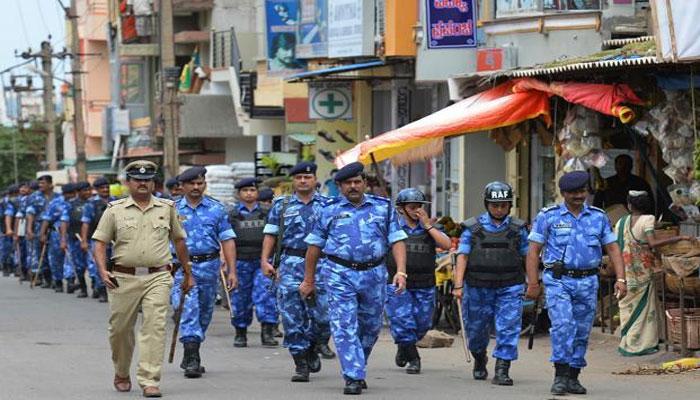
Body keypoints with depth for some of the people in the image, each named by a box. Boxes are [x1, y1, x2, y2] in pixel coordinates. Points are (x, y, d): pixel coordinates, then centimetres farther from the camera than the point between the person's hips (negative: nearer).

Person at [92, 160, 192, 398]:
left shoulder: (167, 208, 10)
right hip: (123, 278, 0)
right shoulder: (115, 210, 6)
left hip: (157, 278, 0)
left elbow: (179, 240, 20)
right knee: (120, 329, 8)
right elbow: (100, 242, 4)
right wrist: (102, 271, -12)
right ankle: (121, 375, 31)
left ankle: (150, 381, -13)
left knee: (155, 327, -12)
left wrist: (188, 273, 22)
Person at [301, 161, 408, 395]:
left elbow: (397, 241, 3)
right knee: (345, 327, -10)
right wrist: (309, 280, 11)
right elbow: (314, 246, 10)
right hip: (340, 275, -2)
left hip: (374, 274, 2)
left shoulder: (383, 207, 8)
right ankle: (353, 377, -11)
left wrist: (401, 271, -10)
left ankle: (357, 370, 30)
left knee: (370, 327, 11)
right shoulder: (329, 210, 6)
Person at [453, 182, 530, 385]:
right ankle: (479, 361, 39)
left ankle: (501, 372, -11)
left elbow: (526, 257, 9)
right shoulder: (473, 228, 0)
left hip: (509, 288, 0)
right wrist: (458, 285, -12)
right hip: (478, 289, 0)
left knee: (508, 330, -11)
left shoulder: (518, 229, 4)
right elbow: (462, 256, -4)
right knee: (476, 329, 11)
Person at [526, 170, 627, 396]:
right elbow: (533, 251, 0)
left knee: (582, 332, 6)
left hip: (588, 282, 3)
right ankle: (560, 376, -18)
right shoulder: (548, 217, 1)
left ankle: (573, 378, 15)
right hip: (558, 281, -3)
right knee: (563, 325, -19)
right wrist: (533, 283, -7)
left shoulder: (599, 217, 10)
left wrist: (621, 279, -4)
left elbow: (613, 249, 8)